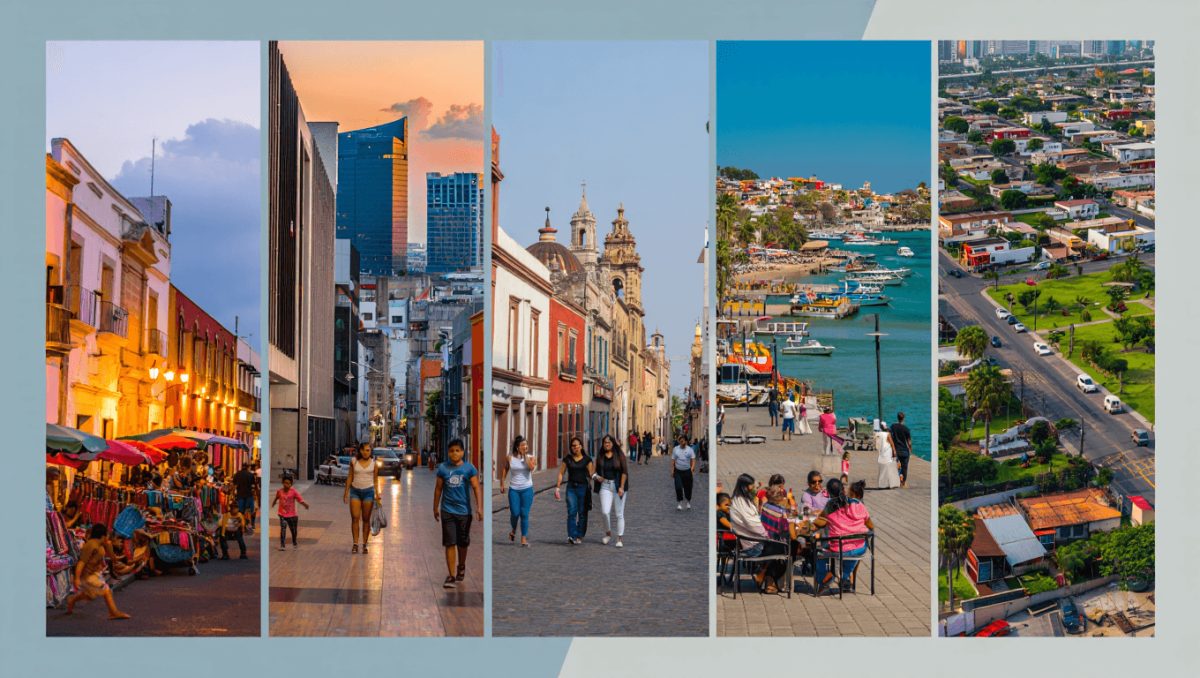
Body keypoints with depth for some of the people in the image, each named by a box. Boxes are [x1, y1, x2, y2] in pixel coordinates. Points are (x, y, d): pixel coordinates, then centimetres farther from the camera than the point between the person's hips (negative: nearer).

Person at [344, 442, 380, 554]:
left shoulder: (374, 463, 2)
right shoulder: (354, 461, 3)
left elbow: (375, 480, 6)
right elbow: (350, 477, 9)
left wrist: (377, 493, -3)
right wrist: (346, 491, 6)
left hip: (368, 491, 0)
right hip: (355, 490, 1)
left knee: (366, 519, 3)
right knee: (355, 518, -6)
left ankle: (364, 544, 9)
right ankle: (355, 544, -3)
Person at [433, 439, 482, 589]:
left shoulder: (469, 468, -4)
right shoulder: (443, 468, -1)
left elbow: (476, 487, -8)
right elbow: (438, 488, 8)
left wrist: (479, 507, -17)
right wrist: (435, 507, 12)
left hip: (464, 510, 0)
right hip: (447, 511, 0)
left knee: (463, 542, 15)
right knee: (450, 543, -6)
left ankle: (461, 567, 41)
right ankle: (451, 576, -5)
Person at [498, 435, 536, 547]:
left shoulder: (530, 457, -3)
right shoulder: (510, 457, -2)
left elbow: (532, 467, -23)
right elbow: (504, 469, 13)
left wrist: (525, 455, -16)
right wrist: (502, 484, 13)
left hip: (527, 489, 0)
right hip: (514, 489, 0)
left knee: (524, 514, -1)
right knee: (515, 513, -2)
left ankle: (524, 538, 7)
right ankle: (513, 531, 29)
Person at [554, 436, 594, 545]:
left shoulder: (587, 459, 3)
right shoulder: (568, 459, 5)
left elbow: (590, 474, 2)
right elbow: (561, 473, 8)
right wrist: (558, 487, 1)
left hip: (583, 487, 0)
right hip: (571, 487, 0)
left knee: (582, 513, 4)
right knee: (571, 512, -11)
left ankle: (579, 536, 14)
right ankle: (571, 536, -17)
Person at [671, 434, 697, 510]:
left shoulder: (690, 450, -1)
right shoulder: (675, 449, 3)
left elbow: (693, 459, -9)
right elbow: (673, 460, 6)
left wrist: (693, 467, -27)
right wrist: (672, 470, 1)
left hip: (687, 471, 0)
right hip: (678, 471, 0)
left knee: (688, 488, 6)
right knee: (678, 487, -11)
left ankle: (688, 502, 29)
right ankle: (679, 503, 0)